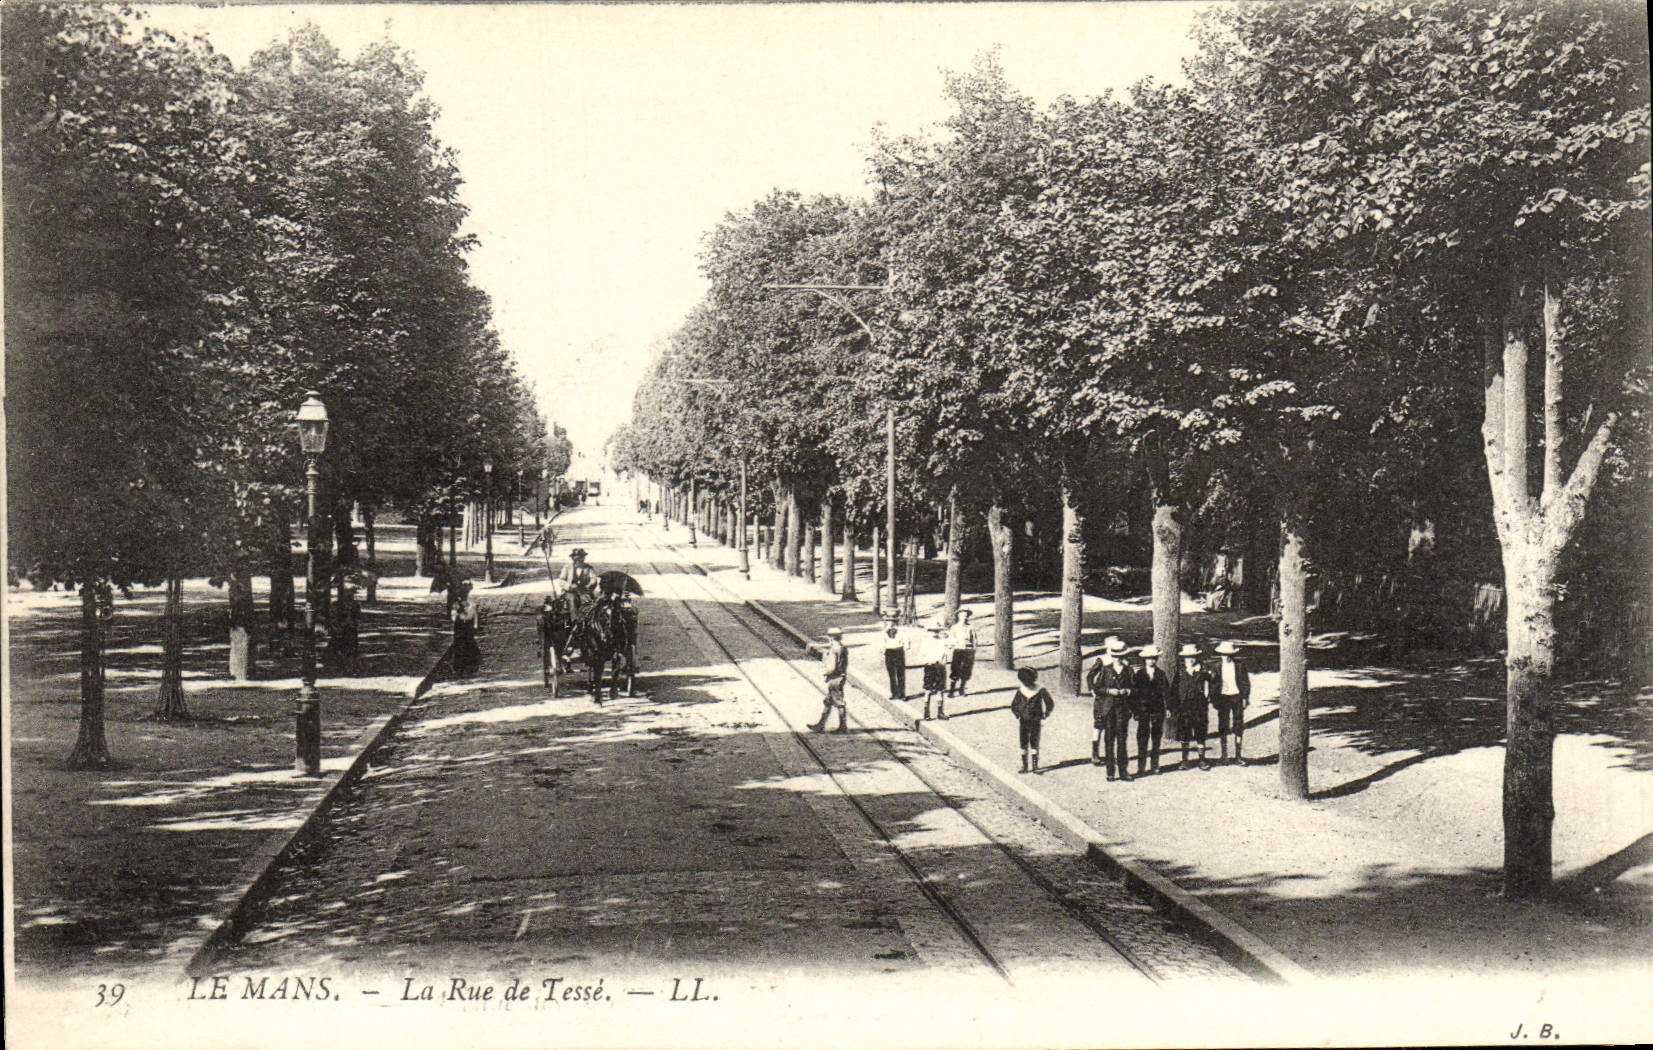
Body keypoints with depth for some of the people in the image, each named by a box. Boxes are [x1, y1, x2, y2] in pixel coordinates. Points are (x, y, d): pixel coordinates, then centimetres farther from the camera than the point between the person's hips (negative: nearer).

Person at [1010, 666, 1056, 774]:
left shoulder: (1041, 690, -6)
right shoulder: (1021, 690, 3)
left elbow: (1050, 704, 1)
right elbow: (1014, 705, 17)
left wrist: (1044, 717, -2)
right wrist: (1018, 716, 7)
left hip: (1035, 721, -3)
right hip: (1023, 721, 3)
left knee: (1034, 743, -6)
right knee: (1023, 744, 2)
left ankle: (1035, 765, 1)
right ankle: (1025, 766, 7)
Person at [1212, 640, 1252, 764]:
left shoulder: (1240, 666, 0)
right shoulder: (1218, 667, 5)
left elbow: (1246, 683, 3)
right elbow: (1214, 684, 8)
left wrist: (1245, 698, -3)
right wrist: (1214, 699, 2)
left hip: (1237, 697, -1)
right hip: (1223, 697, 1)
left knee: (1239, 727, -1)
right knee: (1222, 727, 1)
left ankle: (1238, 755, 6)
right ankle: (1224, 755, 10)